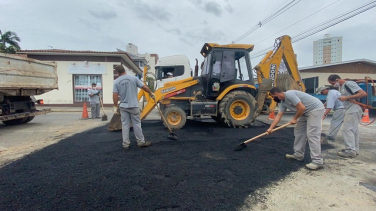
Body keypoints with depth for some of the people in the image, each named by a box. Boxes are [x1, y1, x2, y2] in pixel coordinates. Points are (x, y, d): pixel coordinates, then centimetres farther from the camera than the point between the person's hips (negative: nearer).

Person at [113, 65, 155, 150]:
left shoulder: (116, 82, -1)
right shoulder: (133, 78, -5)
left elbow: (115, 95, -6)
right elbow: (144, 87, -3)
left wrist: (115, 106, 4)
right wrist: (151, 93, 12)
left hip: (123, 107, 2)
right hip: (133, 106, -2)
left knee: (125, 125, 8)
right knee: (137, 124, 6)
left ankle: (125, 144, 12)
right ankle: (141, 142, 15)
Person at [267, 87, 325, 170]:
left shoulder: (289, 95, -23)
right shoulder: (283, 102, 7)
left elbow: (301, 108, -27)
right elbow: (278, 115, 8)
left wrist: (295, 119, -11)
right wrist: (270, 128, 4)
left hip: (316, 109, -10)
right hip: (306, 112, 10)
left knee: (312, 135, -14)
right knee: (299, 131, 12)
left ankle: (317, 161, -10)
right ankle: (298, 154, 20)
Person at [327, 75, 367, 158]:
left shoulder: (349, 84, -11)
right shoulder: (342, 87, 16)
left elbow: (363, 93, -18)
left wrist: (346, 98, -20)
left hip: (353, 110, -10)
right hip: (350, 110, 10)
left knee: (346, 129, -9)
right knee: (353, 130, 13)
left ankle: (350, 151, -5)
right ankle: (355, 149, 21)